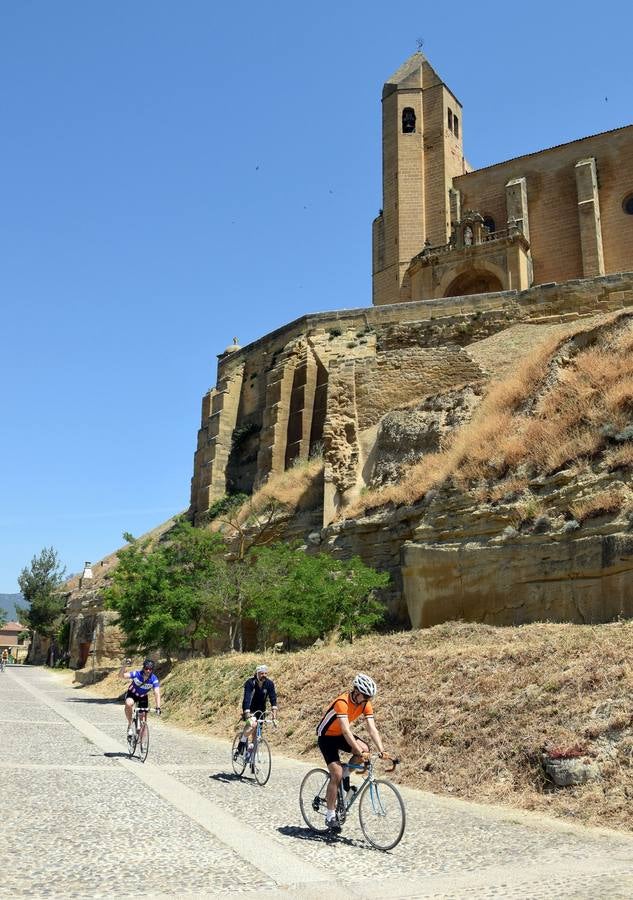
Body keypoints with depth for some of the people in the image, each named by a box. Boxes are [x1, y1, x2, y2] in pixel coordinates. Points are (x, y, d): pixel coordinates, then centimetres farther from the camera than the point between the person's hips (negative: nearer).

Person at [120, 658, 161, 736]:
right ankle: (130, 725, -17)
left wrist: (158, 707, -43)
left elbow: (157, 694, -31)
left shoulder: (154, 680, -26)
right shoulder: (137, 674, -28)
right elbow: (122, 675, -35)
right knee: (129, 704, -36)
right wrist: (125, 665, -52)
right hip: (132, 694, -2)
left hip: (143, 697, 2)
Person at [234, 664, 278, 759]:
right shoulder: (250, 683, -25)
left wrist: (274, 715, -30)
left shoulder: (269, 683, -15)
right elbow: (247, 699, -34)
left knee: (256, 732, 1)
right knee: (252, 724, -30)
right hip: (249, 709, -4)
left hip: (260, 710, 4)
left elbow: (273, 698, -19)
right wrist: (248, 716, -44)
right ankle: (240, 747, -18)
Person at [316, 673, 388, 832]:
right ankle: (330, 816, -3)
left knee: (364, 749, -21)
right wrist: (359, 752, -47)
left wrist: (381, 750, -29)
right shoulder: (342, 702, -32)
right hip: (326, 736, -6)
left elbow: (372, 729, -17)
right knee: (336, 774, -16)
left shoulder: (365, 704, -12)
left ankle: (346, 776, 4)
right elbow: (346, 731, -39)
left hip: (341, 735, 6)